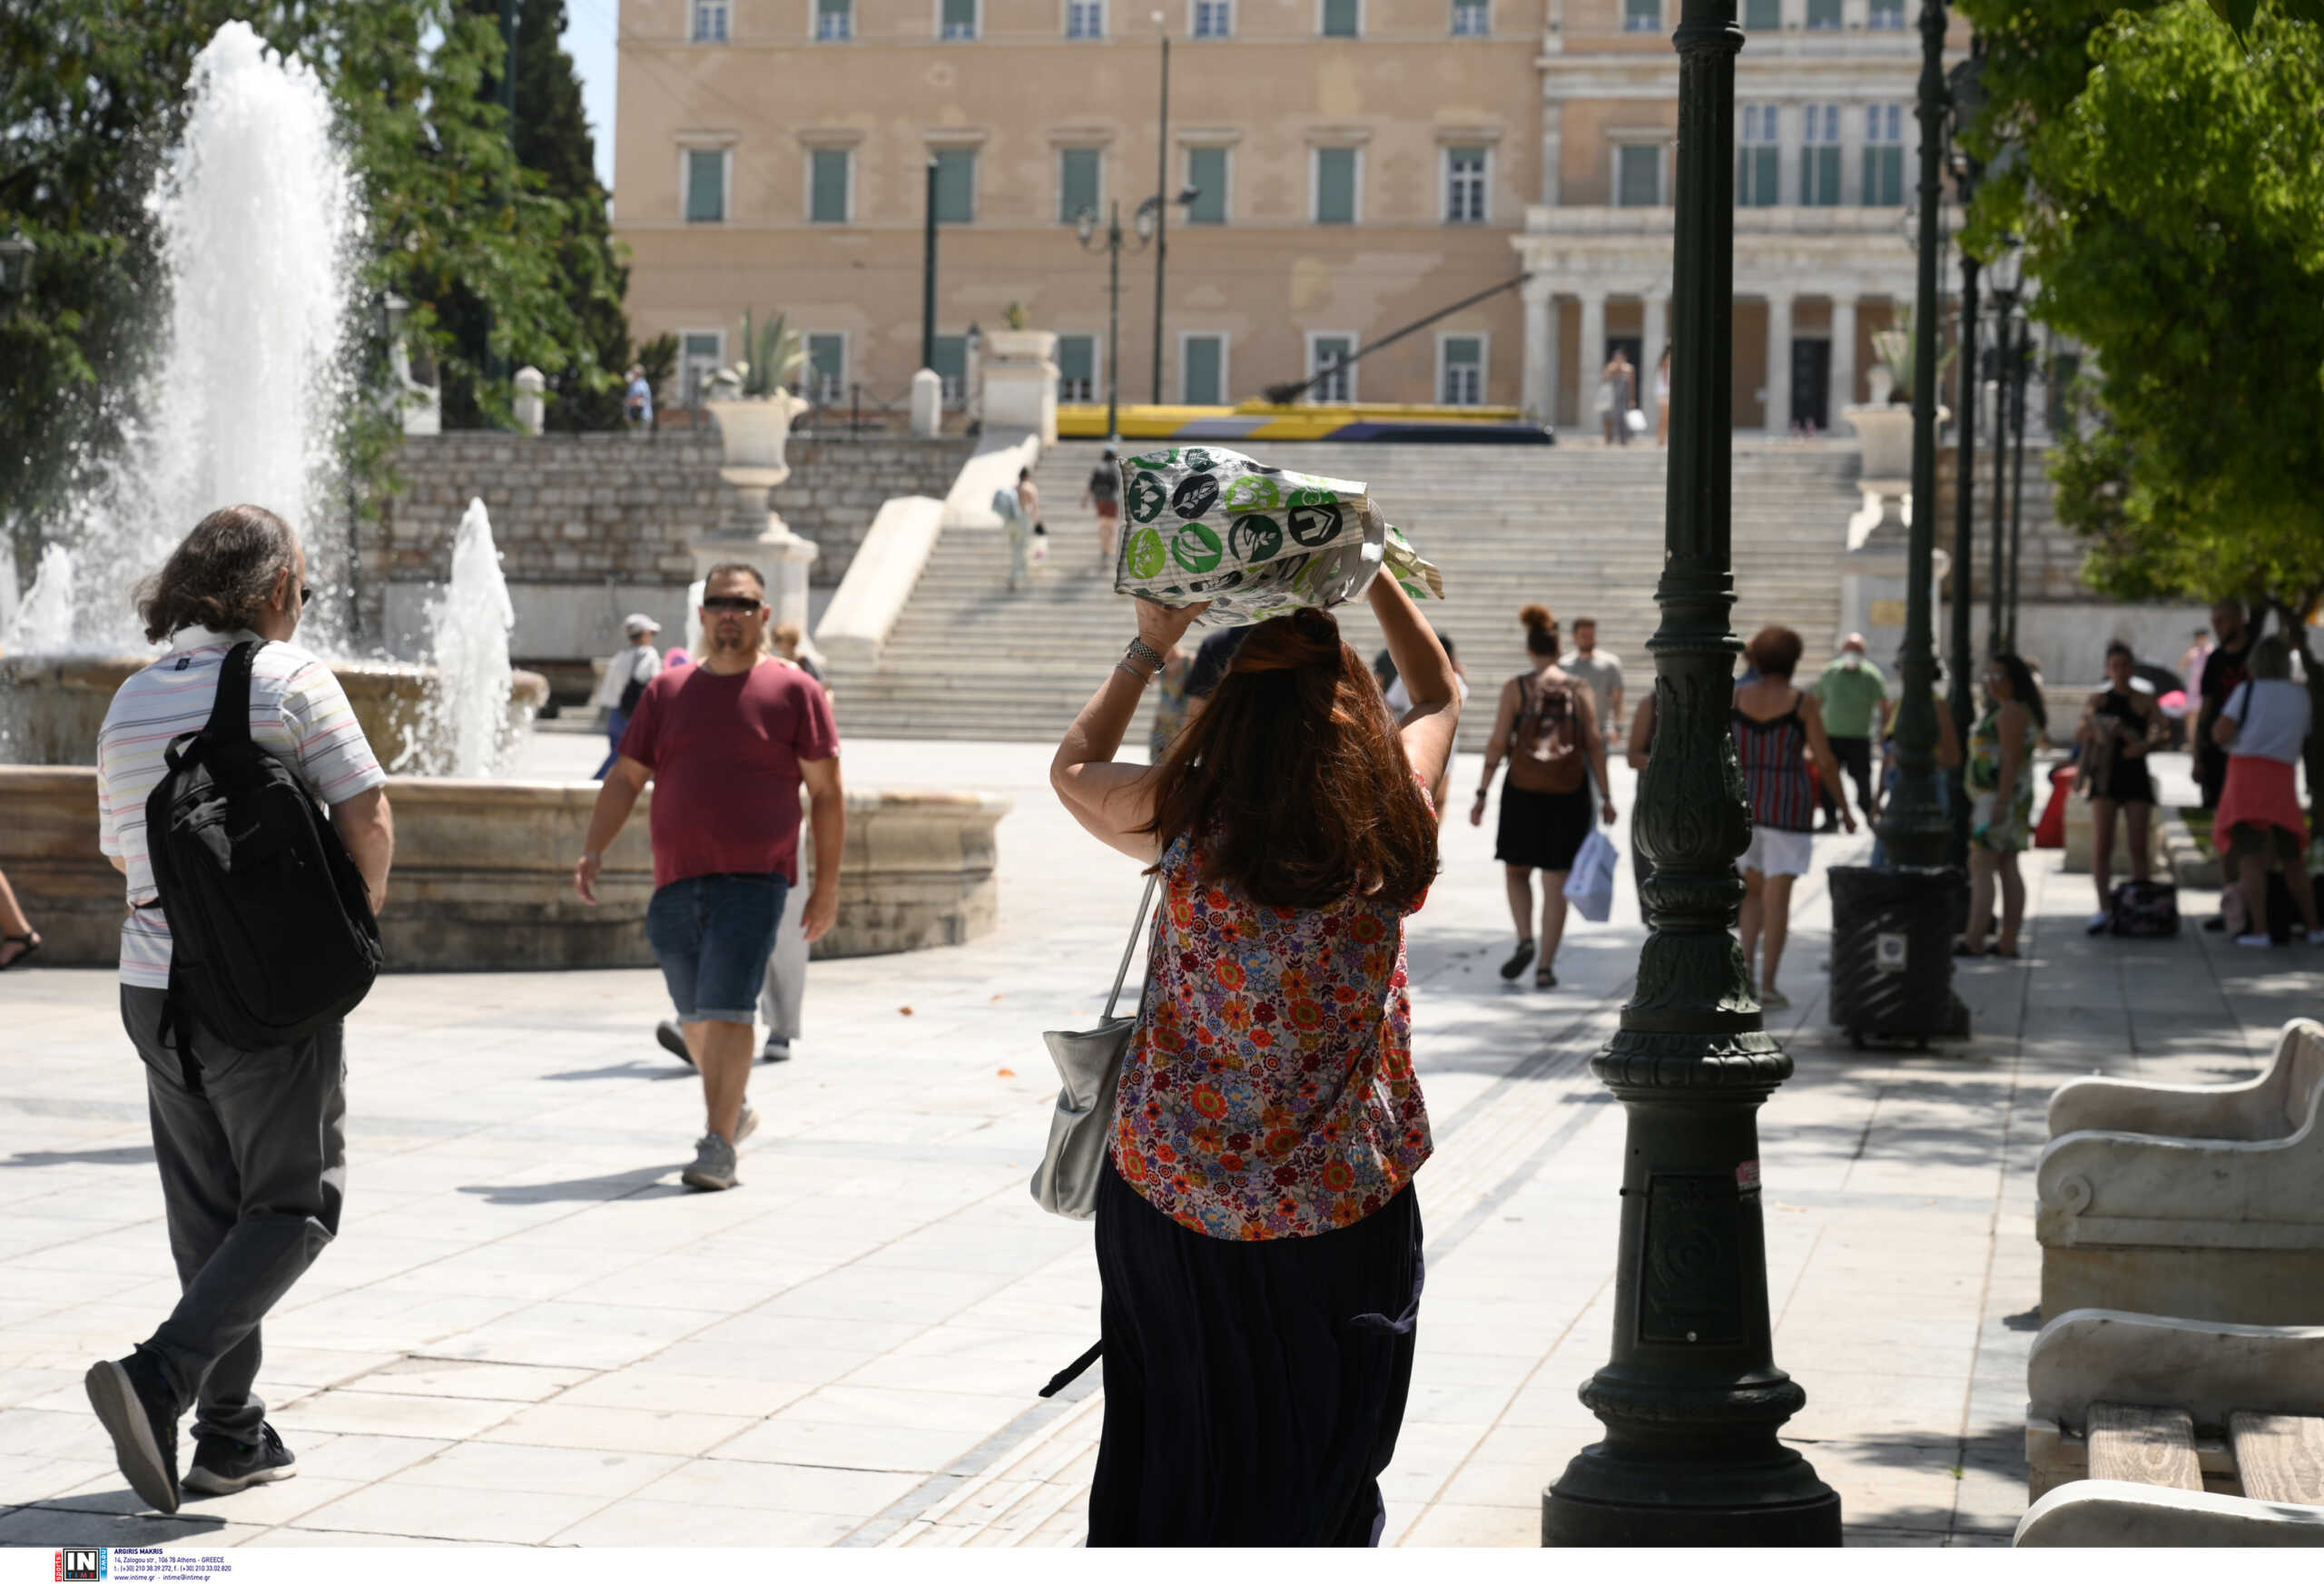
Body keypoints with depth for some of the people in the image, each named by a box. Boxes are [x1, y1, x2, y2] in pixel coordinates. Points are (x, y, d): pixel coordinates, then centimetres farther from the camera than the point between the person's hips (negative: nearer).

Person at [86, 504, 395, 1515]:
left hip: (155, 985, 6)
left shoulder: (132, 701, 9)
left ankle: (233, 1437, 17)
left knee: (207, 1215, 14)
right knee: (295, 1207, 2)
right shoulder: (290, 678, -8)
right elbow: (368, 817, -10)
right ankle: (159, 1378, -16)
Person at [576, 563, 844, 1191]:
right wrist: (594, 849, 0)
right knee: (696, 1018, 14)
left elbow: (827, 793, 1)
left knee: (726, 1010, -14)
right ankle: (735, 1111, 37)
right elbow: (626, 777, 13)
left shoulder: (794, 691, 1)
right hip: (675, 881, 5)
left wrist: (827, 884, -3)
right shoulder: (668, 691, 12)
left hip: (752, 880, -5)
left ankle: (719, 1145, -12)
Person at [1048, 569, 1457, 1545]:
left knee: (1176, 1466, 14)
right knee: (1318, 1475, 11)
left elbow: (1072, 767, 12)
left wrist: (1148, 647, 16)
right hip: (1343, 1206, 0)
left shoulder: (1184, 816, -12)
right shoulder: (1390, 815, -9)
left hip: (1172, 1197, 0)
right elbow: (1441, 696, 14)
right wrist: (1370, 574, 18)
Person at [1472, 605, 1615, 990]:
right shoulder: (1578, 689, 2)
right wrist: (1605, 796, 1)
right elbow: (1595, 744, -2)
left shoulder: (1516, 688, -3)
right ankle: (1546, 967, 3)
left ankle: (1525, 941, -4)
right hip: (1569, 793, 1)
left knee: (1516, 871, 17)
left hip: (1523, 791, -1)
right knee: (1555, 882, 5)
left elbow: (1497, 744, -6)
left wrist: (1482, 795, -1)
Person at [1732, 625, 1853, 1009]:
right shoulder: (1803, 703, -7)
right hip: (1788, 805, -3)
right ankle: (1767, 987, -2)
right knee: (1777, 897, 0)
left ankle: (1746, 963, 4)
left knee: (1752, 890, 20)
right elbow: (1825, 760, -7)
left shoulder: (1734, 697, 0)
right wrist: (1845, 808, 3)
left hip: (1741, 802, 3)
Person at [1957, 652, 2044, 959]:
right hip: (1991, 798, 11)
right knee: (2007, 868, 8)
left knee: (1981, 867, -13)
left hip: (2000, 797, -11)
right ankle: (2008, 942, 8)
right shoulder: (2002, 710, 19)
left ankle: (1973, 942, -18)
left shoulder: (2012, 712, -13)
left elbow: (2011, 760, -20)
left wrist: (2001, 803, -25)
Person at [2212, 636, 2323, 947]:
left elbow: (2220, 734, -10)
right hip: (2283, 779, 4)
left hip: (2246, 772, -4)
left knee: (2249, 856, -8)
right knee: (2292, 858, 16)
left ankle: (2259, 930, -18)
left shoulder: (2247, 691, -2)